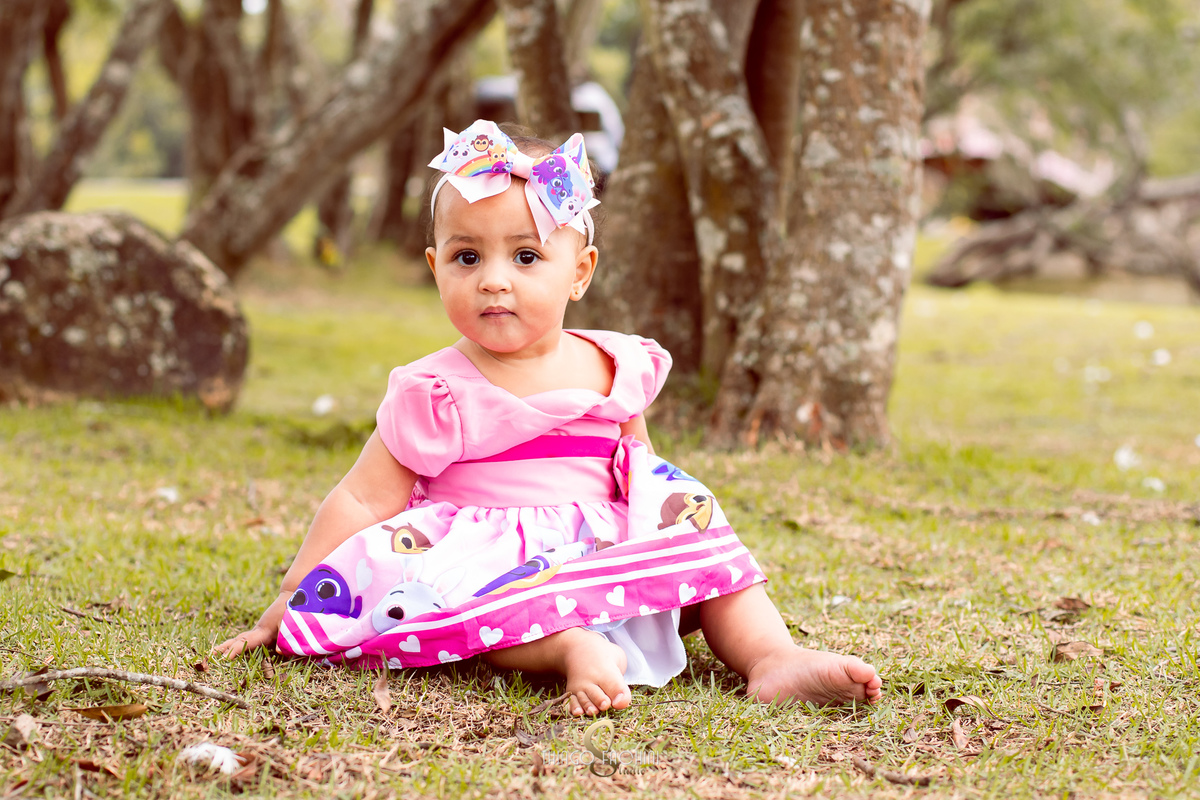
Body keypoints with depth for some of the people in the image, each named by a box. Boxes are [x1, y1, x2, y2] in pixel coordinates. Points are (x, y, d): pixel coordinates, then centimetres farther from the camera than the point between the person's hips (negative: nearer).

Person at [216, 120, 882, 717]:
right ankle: (574, 650, -46)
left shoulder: (617, 367, 7)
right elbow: (362, 501, -3)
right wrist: (294, 596, -7)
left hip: (608, 548, 5)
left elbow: (638, 470, 25)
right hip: (488, 561, -5)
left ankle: (771, 656, -16)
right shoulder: (439, 395, -5)